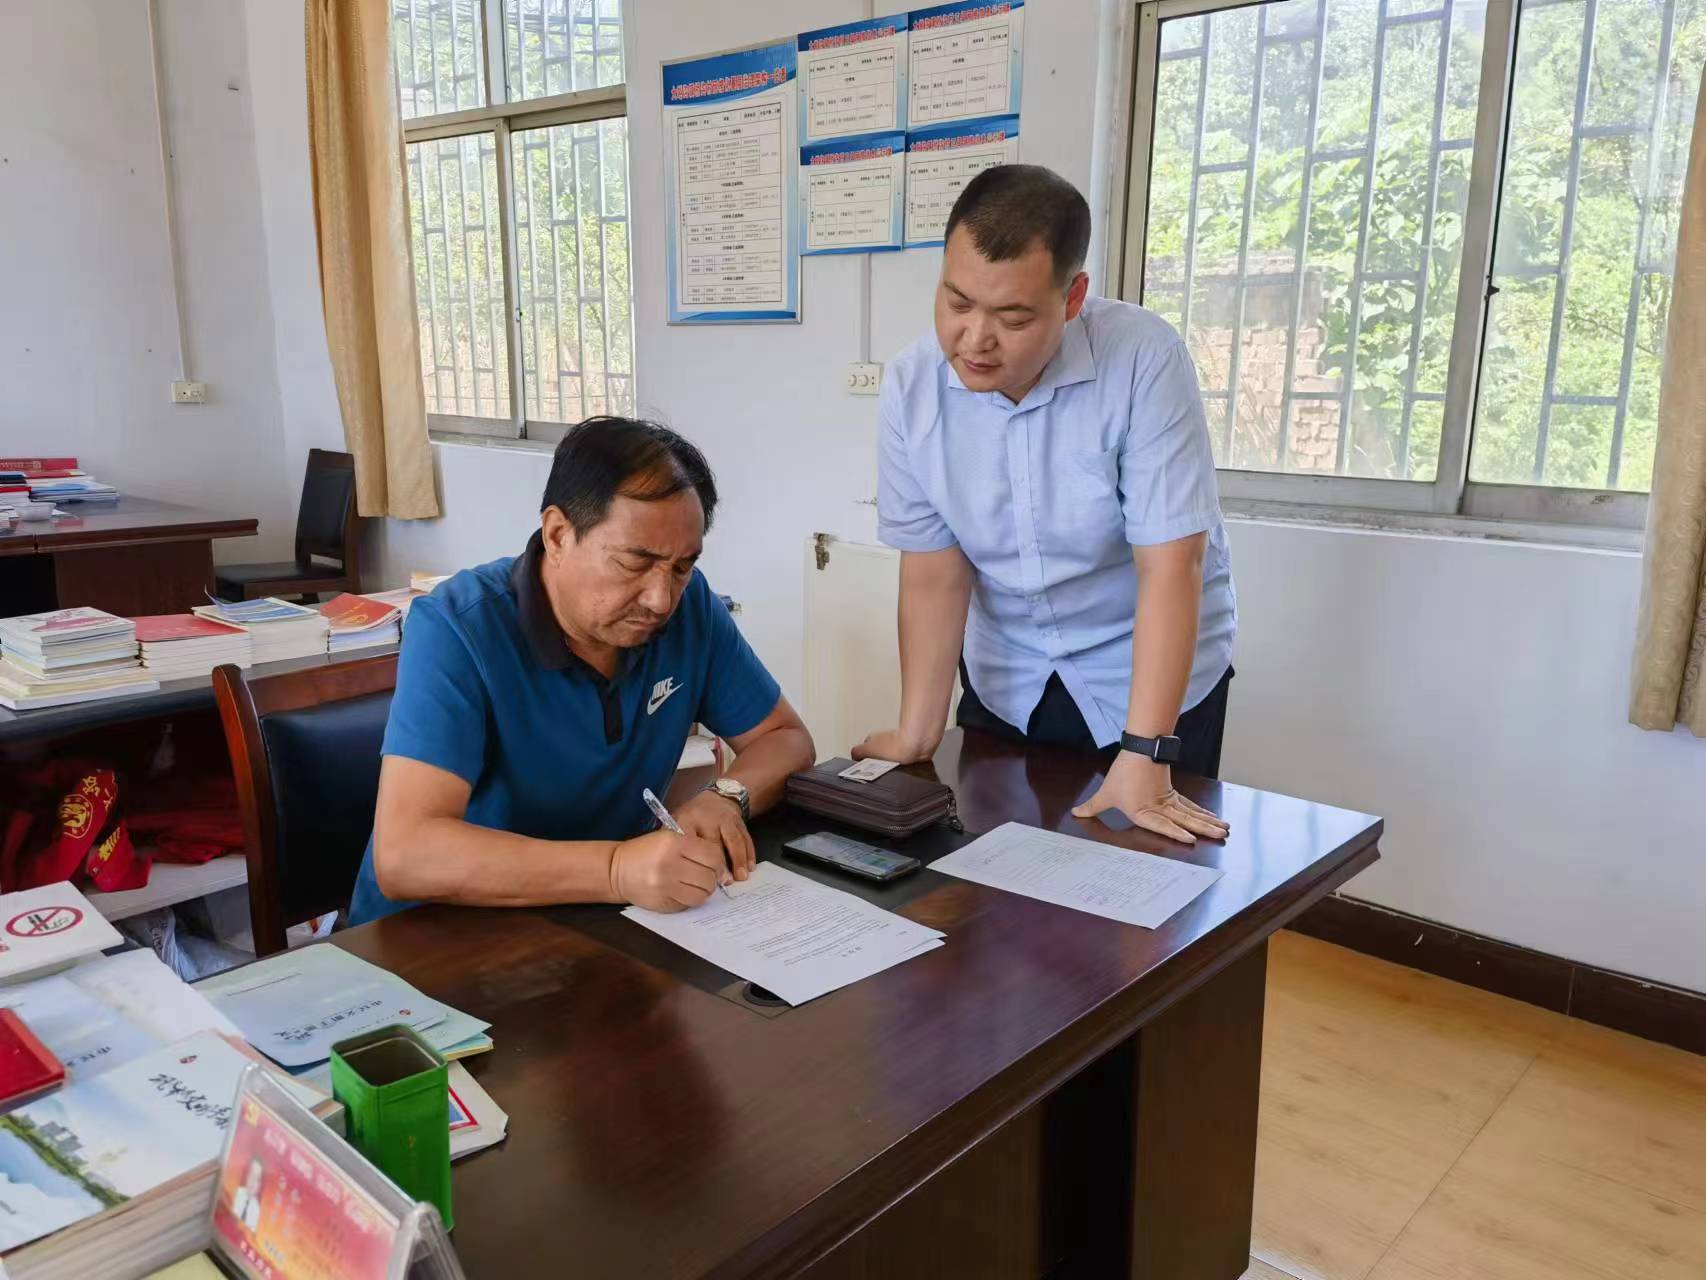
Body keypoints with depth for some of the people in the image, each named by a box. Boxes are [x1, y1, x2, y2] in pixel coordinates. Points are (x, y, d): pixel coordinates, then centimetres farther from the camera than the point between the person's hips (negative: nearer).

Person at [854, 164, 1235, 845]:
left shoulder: (1144, 358, -26)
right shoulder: (912, 386, -15)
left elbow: (1170, 565, -26)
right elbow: (934, 572, -11)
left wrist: (1144, 760, -28)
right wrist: (916, 736, -15)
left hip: (1151, 669, -2)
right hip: (1004, 679, 3)